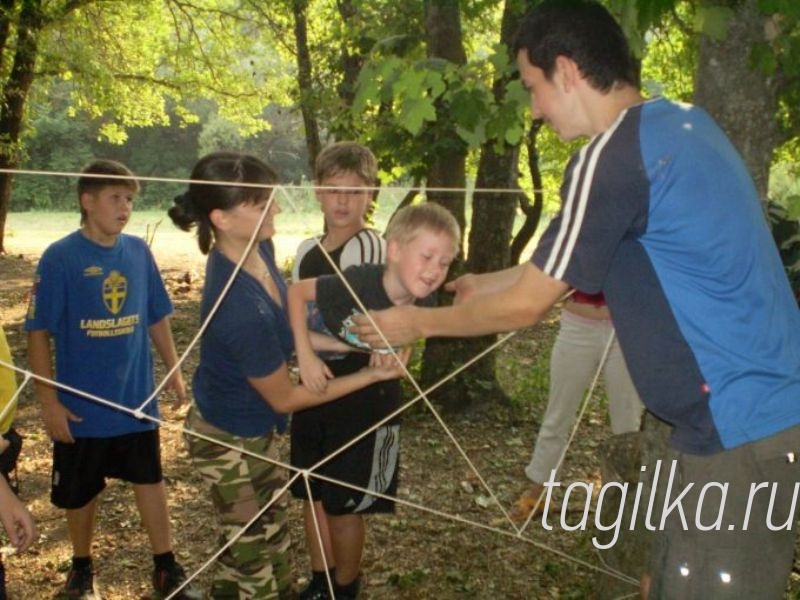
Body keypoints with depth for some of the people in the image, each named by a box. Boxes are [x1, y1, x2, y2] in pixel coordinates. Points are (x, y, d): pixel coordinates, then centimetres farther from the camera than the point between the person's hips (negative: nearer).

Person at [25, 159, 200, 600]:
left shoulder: (138, 251, -2)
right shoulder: (60, 257, -13)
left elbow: (157, 318, 8)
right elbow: (38, 333, -11)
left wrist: (174, 372, 8)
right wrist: (49, 401, -12)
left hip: (137, 397, 3)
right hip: (82, 404, -3)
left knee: (150, 480, 12)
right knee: (81, 491, 14)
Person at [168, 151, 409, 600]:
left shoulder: (258, 248, -11)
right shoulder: (242, 308, -37)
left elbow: (285, 330, 3)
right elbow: (285, 397, -22)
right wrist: (371, 375, -16)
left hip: (253, 432, 8)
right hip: (233, 443, -8)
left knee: (271, 546, 23)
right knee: (254, 562, 11)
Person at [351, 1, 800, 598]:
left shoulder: (613, 155, -18)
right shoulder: (684, 122, 10)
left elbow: (525, 306, -9)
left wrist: (419, 321, 5)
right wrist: (486, 283, 29)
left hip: (739, 436, -9)